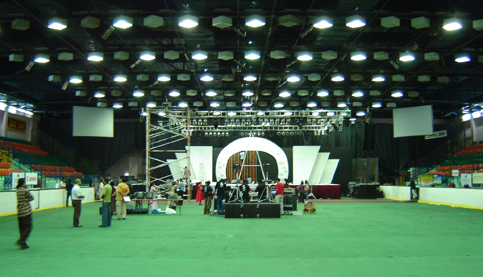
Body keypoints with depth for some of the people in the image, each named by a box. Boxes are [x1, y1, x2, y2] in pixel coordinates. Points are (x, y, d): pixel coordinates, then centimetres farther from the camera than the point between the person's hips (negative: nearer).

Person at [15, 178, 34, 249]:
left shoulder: (17, 190, 8)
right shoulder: (25, 190, -13)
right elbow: (31, 198, -3)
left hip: (19, 212, 7)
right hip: (26, 211, -7)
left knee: (22, 228, 12)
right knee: (28, 227, 0)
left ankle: (23, 243, 16)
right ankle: (21, 241, -9)